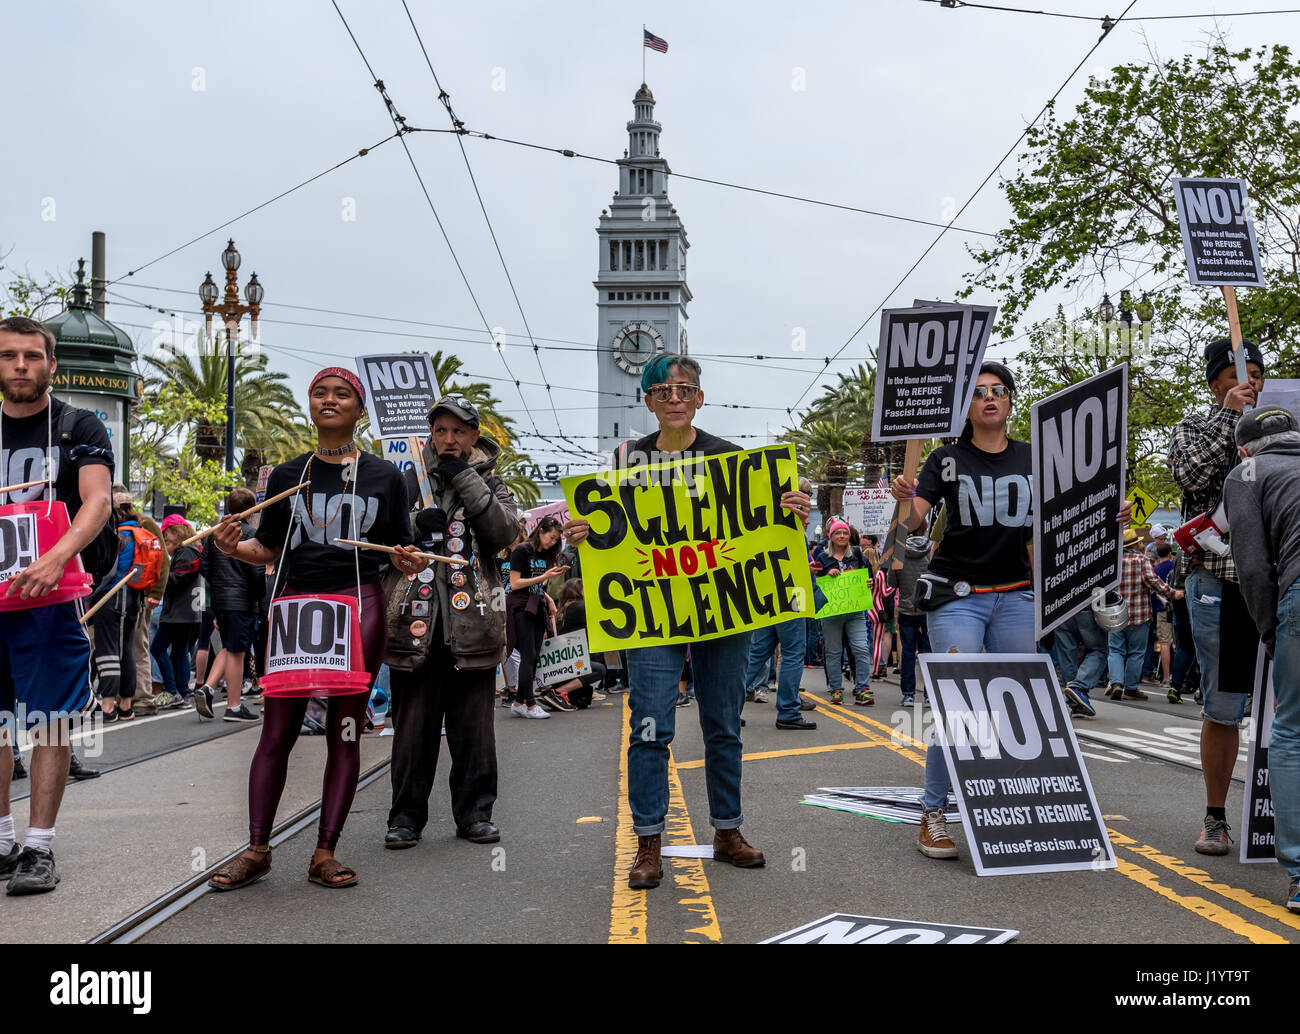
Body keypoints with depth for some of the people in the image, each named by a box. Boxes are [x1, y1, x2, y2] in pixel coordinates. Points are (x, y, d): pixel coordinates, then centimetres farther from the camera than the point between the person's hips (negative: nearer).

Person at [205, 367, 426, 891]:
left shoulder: (383, 476, 10)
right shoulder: (287, 475, 14)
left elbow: (398, 552, 12)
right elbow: (268, 550, 15)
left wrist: (408, 560, -10)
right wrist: (233, 546, -5)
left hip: (358, 607, -1)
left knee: (345, 731, 0)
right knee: (277, 729, -1)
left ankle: (325, 853, 8)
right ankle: (257, 850, 9)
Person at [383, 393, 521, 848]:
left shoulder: (490, 484, 12)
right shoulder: (409, 481, 12)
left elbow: (506, 530, -7)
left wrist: (466, 480, -9)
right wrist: (416, 525, -10)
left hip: (472, 623, 0)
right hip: (416, 620, 0)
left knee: (473, 725, 5)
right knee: (413, 723, 3)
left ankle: (473, 812, 16)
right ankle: (406, 816, 12)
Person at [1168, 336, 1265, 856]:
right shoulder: (1194, 426, 10)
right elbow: (1190, 475, -11)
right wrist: (1228, 414, -8)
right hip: (1217, 581, -2)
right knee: (1221, 707, 2)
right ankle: (1215, 817, 15)